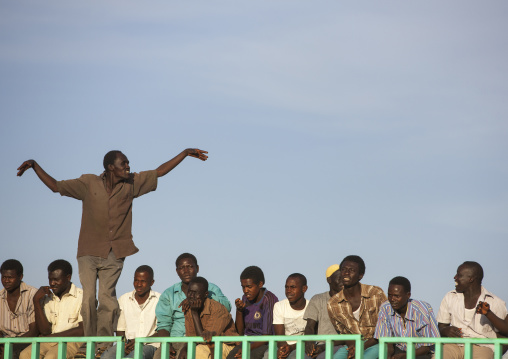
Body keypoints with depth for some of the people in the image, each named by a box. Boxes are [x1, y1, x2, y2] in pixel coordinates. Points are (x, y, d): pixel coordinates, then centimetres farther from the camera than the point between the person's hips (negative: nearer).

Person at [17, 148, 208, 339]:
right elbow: (55, 186, 4)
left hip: (114, 253, 1)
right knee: (88, 298, -10)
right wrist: (34, 165, -5)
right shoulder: (89, 184, 0)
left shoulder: (131, 184, 5)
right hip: (89, 251, -1)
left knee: (107, 298, -7)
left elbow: (159, 172, 11)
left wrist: (186, 153, 9)